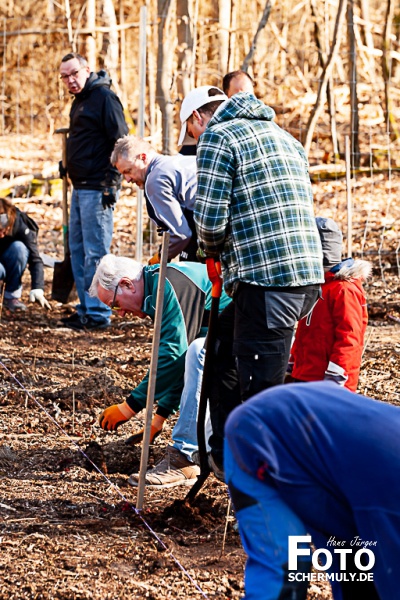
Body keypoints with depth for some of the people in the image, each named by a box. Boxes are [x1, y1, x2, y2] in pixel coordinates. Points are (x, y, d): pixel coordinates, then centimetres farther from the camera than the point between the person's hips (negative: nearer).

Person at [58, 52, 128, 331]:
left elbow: (120, 141, -16)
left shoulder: (104, 97, -12)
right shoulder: (80, 101, 17)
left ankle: (98, 313, -4)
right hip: (80, 188, 10)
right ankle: (86, 309, 19)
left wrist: (111, 183, -19)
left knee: (95, 252, -8)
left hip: (98, 189, -10)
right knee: (78, 251, 13)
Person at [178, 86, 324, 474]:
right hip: (308, 272, 9)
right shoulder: (283, 137, 25)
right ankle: (225, 453, 32)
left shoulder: (217, 137, -2)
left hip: (267, 279, -9)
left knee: (260, 390, -4)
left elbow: (210, 219, -11)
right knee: (222, 349, 25)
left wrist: (212, 251, 12)